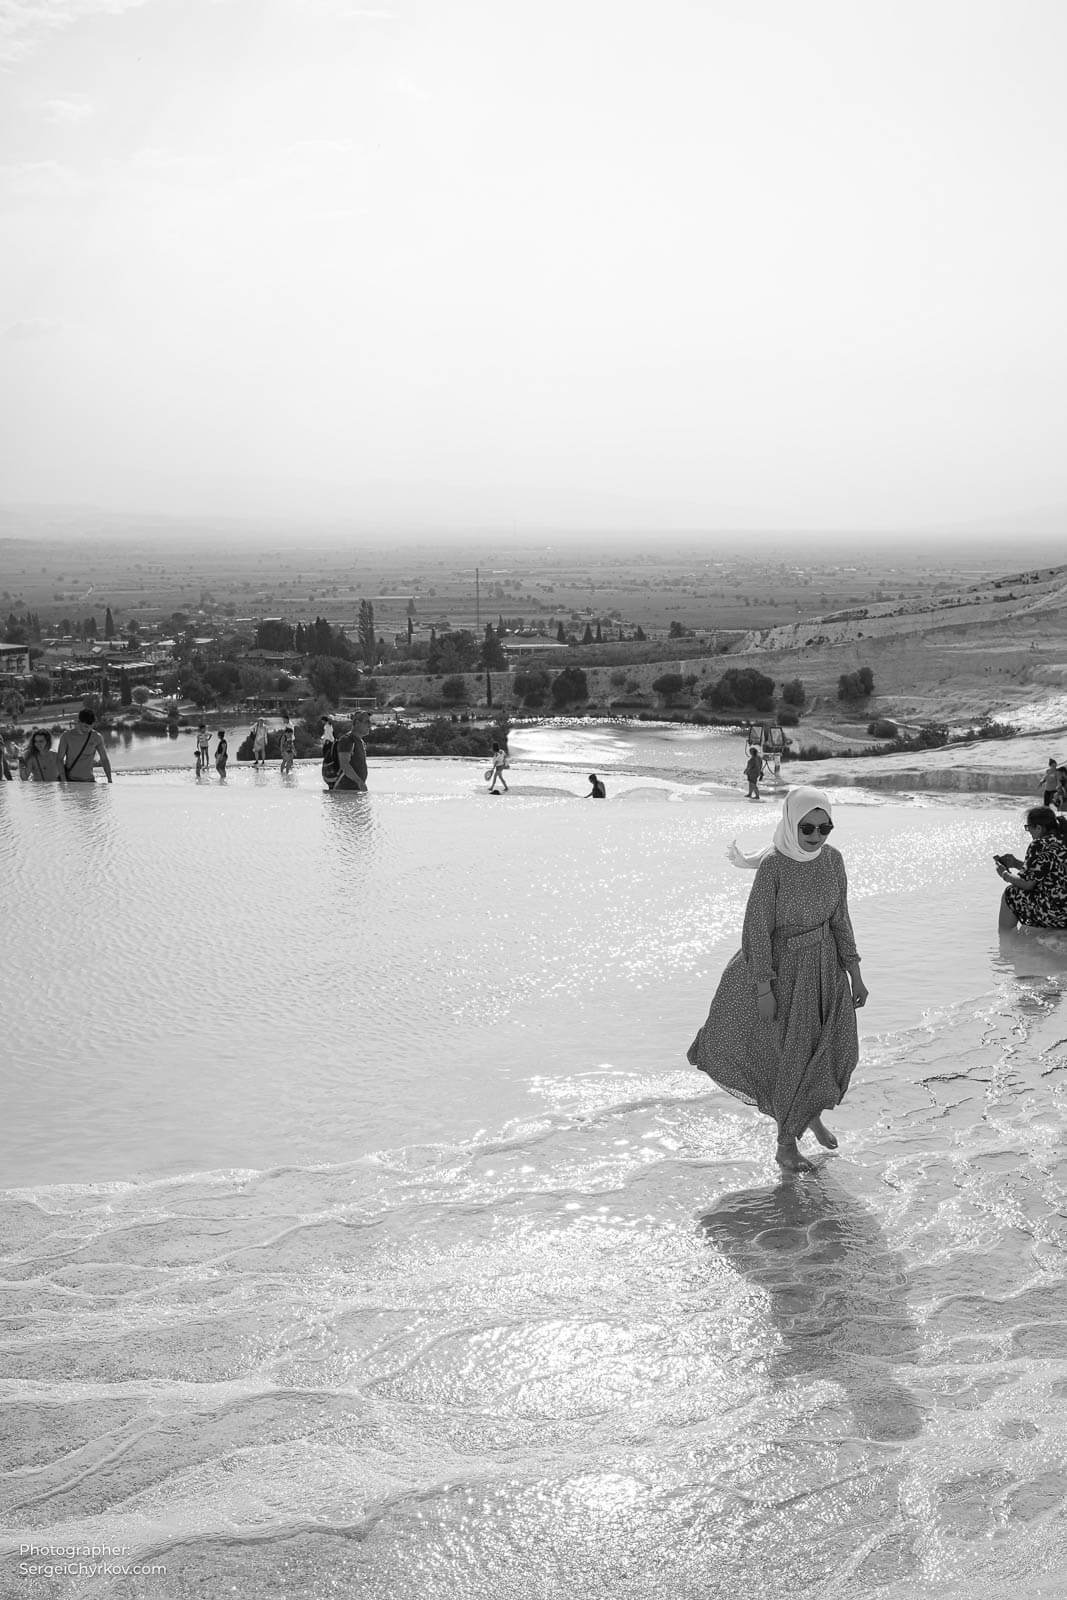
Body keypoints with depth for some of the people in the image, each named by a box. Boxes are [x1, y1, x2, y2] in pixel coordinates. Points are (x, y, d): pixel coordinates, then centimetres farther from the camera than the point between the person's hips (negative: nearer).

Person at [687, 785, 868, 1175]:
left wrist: (855, 976, 4)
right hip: (786, 965, -5)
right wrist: (764, 990, -18)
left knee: (838, 1047, 10)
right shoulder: (773, 866, -23)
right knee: (793, 1052, 4)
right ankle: (786, 1146, 24)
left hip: (826, 962, 5)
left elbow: (839, 919, 4)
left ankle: (812, 1112, 42)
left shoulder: (832, 859, -6)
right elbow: (758, 929, -18)